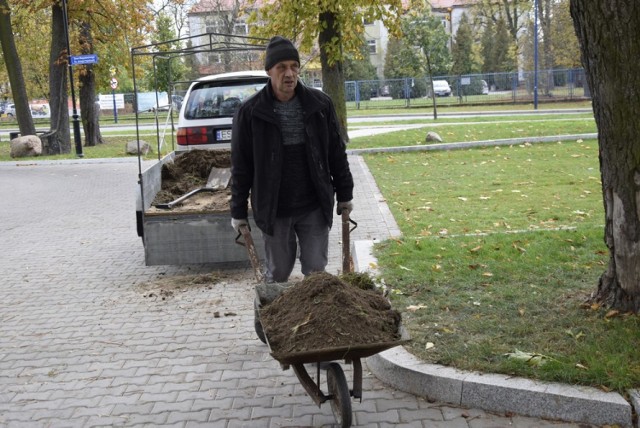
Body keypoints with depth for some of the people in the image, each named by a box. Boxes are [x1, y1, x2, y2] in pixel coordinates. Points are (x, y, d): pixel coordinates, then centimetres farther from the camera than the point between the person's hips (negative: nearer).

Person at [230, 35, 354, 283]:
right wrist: (238, 212, 0)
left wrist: (344, 195, 9)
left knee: (316, 272, 7)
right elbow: (241, 166, -2)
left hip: (314, 207, 1)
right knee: (277, 275, 11)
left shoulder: (320, 104, -1)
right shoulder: (250, 112, -6)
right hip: (273, 211, -1)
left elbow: (337, 152, 7)